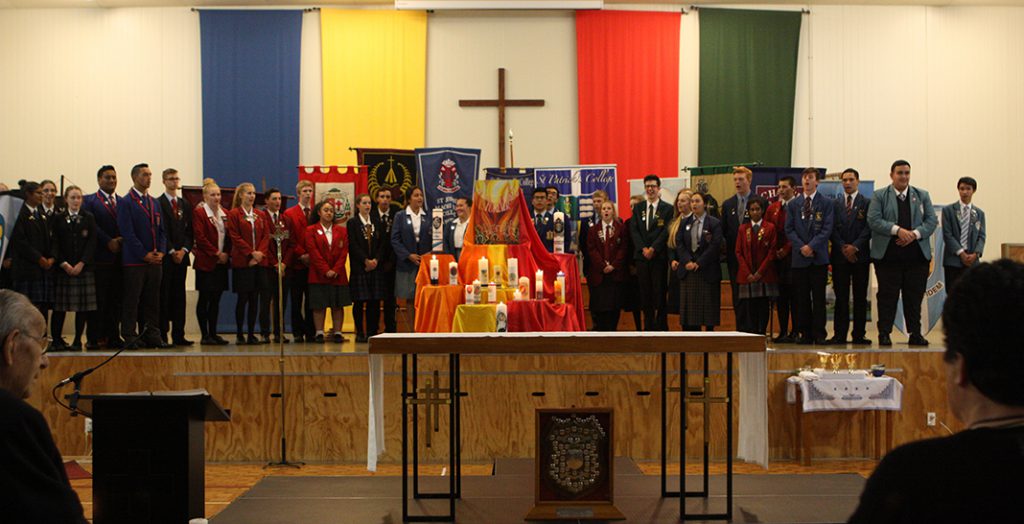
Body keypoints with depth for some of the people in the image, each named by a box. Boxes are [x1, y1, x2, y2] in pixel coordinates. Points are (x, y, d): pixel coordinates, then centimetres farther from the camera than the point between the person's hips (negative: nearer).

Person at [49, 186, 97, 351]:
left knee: (83, 306, -1)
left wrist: (81, 263, -9)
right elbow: (55, 243, 2)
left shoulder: (89, 218, 7)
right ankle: (56, 339, 6)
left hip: (83, 268, 1)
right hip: (63, 268, 0)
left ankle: (77, 340, 5)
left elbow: (91, 243, 1)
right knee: (59, 306, -1)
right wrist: (63, 263, -10)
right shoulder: (58, 218, 7)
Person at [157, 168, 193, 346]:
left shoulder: (185, 204, 16)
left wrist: (184, 250, -3)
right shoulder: (158, 203, -2)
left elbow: (189, 231, 12)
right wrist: (171, 251, -12)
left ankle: (178, 335, 7)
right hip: (165, 256, -5)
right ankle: (162, 335, -2)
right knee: (164, 296, -4)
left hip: (181, 256, 5)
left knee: (179, 296, 5)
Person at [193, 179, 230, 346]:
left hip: (221, 262, 6)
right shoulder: (199, 212, -5)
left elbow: (229, 237, 15)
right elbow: (200, 238, -12)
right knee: (204, 299, -2)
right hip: (206, 262, -6)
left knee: (216, 299, 8)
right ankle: (205, 335, 2)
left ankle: (213, 333, 14)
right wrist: (216, 253, -13)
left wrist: (226, 253, -1)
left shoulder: (224, 214, 15)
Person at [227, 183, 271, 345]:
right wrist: (251, 253, -14)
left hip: (259, 262, 4)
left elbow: (266, 236, 8)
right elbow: (235, 238, -7)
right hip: (242, 262, -4)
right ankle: (239, 334, 4)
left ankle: (251, 334, 8)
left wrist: (260, 253, -8)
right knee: (243, 298, -3)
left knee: (255, 298, 4)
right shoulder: (234, 214, 0)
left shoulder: (260, 216, 15)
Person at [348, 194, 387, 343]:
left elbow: (382, 243, 8)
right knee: (360, 301, -3)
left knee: (375, 301, 0)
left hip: (375, 267, 3)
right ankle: (360, 333, 2)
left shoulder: (376, 223, 14)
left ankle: (372, 332, 6)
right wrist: (366, 261, -12)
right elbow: (353, 245, -5)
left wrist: (376, 260, -6)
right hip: (359, 267, -3)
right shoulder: (352, 223, 3)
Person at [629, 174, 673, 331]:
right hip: (642, 256, 3)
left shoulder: (667, 208, 1)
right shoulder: (638, 208, 12)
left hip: (659, 256, -3)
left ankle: (661, 326, 4)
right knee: (645, 292, 5)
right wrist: (643, 248, -9)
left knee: (660, 292, -3)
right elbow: (634, 230, 4)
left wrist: (653, 248, -14)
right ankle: (649, 326, 11)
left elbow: (666, 231, -6)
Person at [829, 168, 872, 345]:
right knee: (841, 297, 1)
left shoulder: (867, 203, 5)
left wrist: (855, 246, -12)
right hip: (840, 256, 1)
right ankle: (839, 334, 2)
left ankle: (859, 335, 4)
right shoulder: (835, 203, 12)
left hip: (860, 255, -1)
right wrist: (843, 247, -8)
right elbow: (833, 229, 5)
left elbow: (868, 228, -3)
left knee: (860, 297, 1)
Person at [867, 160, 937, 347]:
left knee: (915, 296, 4)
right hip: (888, 255, -2)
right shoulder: (879, 196, 6)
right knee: (887, 296, -2)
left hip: (917, 253, 3)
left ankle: (915, 334, 10)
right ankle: (884, 334, 3)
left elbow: (932, 221, 7)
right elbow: (873, 220, -6)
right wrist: (898, 230, -18)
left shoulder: (922, 195, 14)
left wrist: (915, 234, -11)